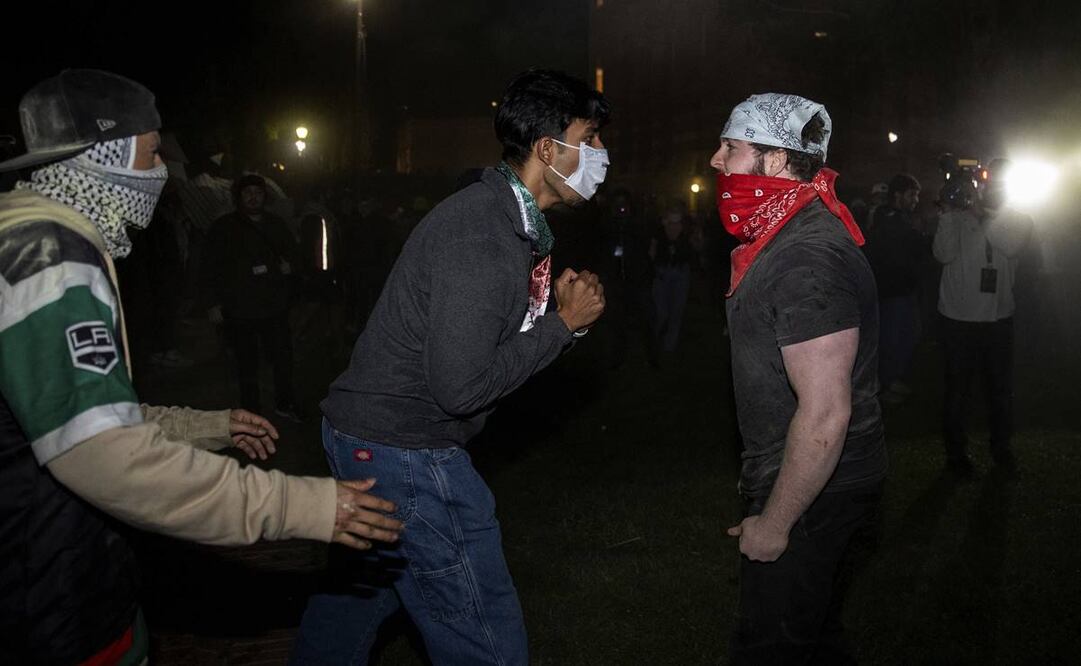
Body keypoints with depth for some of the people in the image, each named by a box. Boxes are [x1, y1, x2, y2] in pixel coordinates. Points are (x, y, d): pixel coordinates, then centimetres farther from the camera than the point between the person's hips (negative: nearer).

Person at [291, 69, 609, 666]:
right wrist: (565, 324, -16)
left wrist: (564, 311, 0)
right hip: (406, 451, -10)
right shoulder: (483, 235, -24)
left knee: (360, 591, 27)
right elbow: (461, 387, -27)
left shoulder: (504, 216, 9)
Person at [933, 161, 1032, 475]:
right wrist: (949, 211, -19)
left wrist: (982, 215, -13)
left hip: (999, 318, 2)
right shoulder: (959, 216, -1)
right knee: (957, 388, 6)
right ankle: (955, 451, 20)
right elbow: (945, 254, -14)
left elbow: (1011, 247, -16)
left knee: (1002, 389, 12)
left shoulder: (1019, 220, 6)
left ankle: (1001, 446, 32)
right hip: (959, 317, -2)